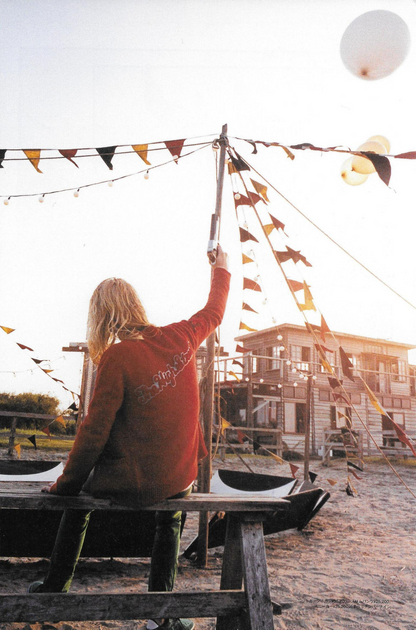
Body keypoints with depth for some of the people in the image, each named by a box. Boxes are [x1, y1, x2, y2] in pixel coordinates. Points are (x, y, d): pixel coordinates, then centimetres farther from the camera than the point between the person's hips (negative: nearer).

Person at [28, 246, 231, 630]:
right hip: (179, 480, 4)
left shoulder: (117, 358, -17)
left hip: (132, 482, -3)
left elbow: (95, 430, -14)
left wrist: (65, 482, 0)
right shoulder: (179, 338, -5)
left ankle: (56, 587, 42)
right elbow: (214, 313, 15)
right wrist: (222, 269, 32)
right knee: (170, 514, 37)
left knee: (77, 494, 28)